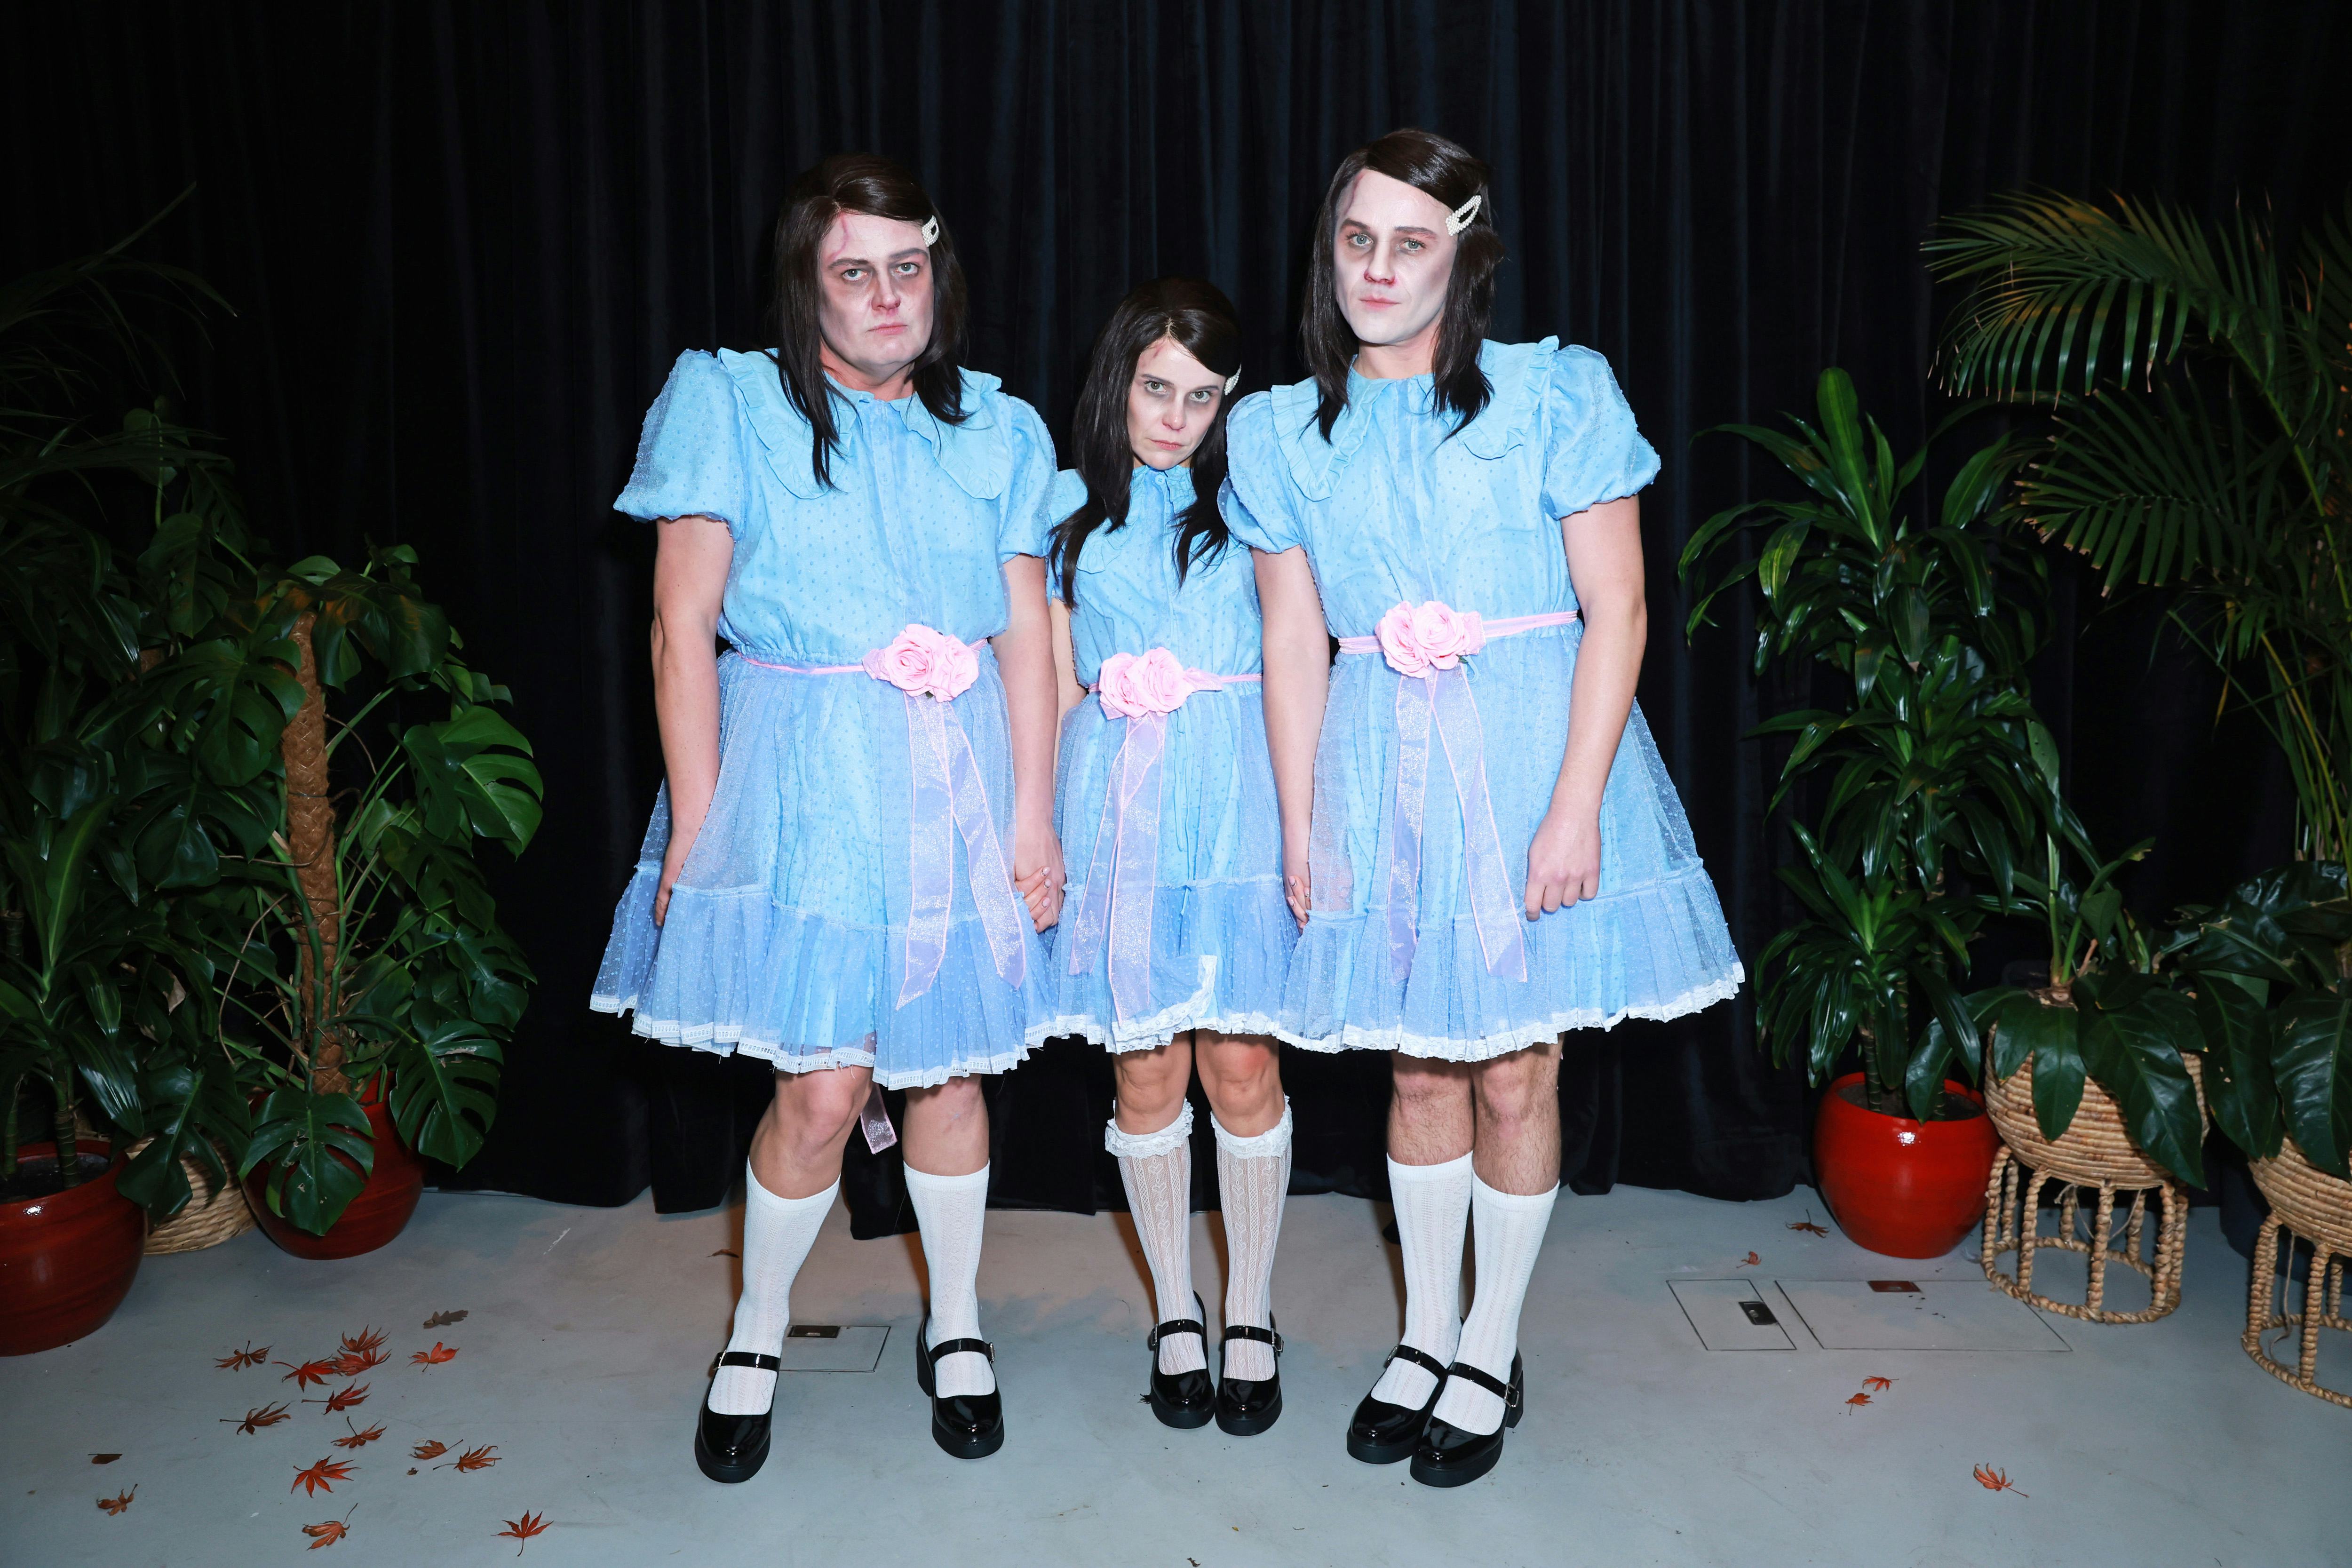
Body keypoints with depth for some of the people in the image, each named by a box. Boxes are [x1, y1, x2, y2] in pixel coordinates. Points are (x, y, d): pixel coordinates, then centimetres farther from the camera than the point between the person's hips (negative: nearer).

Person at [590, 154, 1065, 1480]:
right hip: (798, 775, -2)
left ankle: (956, 1325, 32)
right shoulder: (731, 406, 1)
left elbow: (1027, 635, 6)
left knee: (952, 1063, 9)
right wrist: (694, 823, -7)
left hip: (957, 779, 3)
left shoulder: (995, 430, 9)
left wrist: (1034, 816, 1)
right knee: (824, 1087, -3)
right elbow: (683, 631, -3)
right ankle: (757, 1336, 25)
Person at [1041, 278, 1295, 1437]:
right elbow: (1059, 688, 12)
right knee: (1148, 1076, 5)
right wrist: (1048, 822, 5)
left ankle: (1252, 1316, 19)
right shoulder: (1066, 507, 11)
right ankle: (1175, 1315, 23)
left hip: (1238, 790, -1)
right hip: (1117, 797, 1)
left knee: (1243, 1068, 0)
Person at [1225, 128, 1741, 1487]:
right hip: (1379, 763, 3)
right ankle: (1427, 1335, 32)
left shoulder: (1556, 394, -4)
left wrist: (1576, 805, -13)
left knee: (1515, 1073, 6)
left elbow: (1615, 612, -6)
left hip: (1532, 749, -2)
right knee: (1419, 1065, 12)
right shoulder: (1285, 431, 6)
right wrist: (1299, 826, 3)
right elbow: (1295, 641, 6)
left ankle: (1493, 1353, 28)